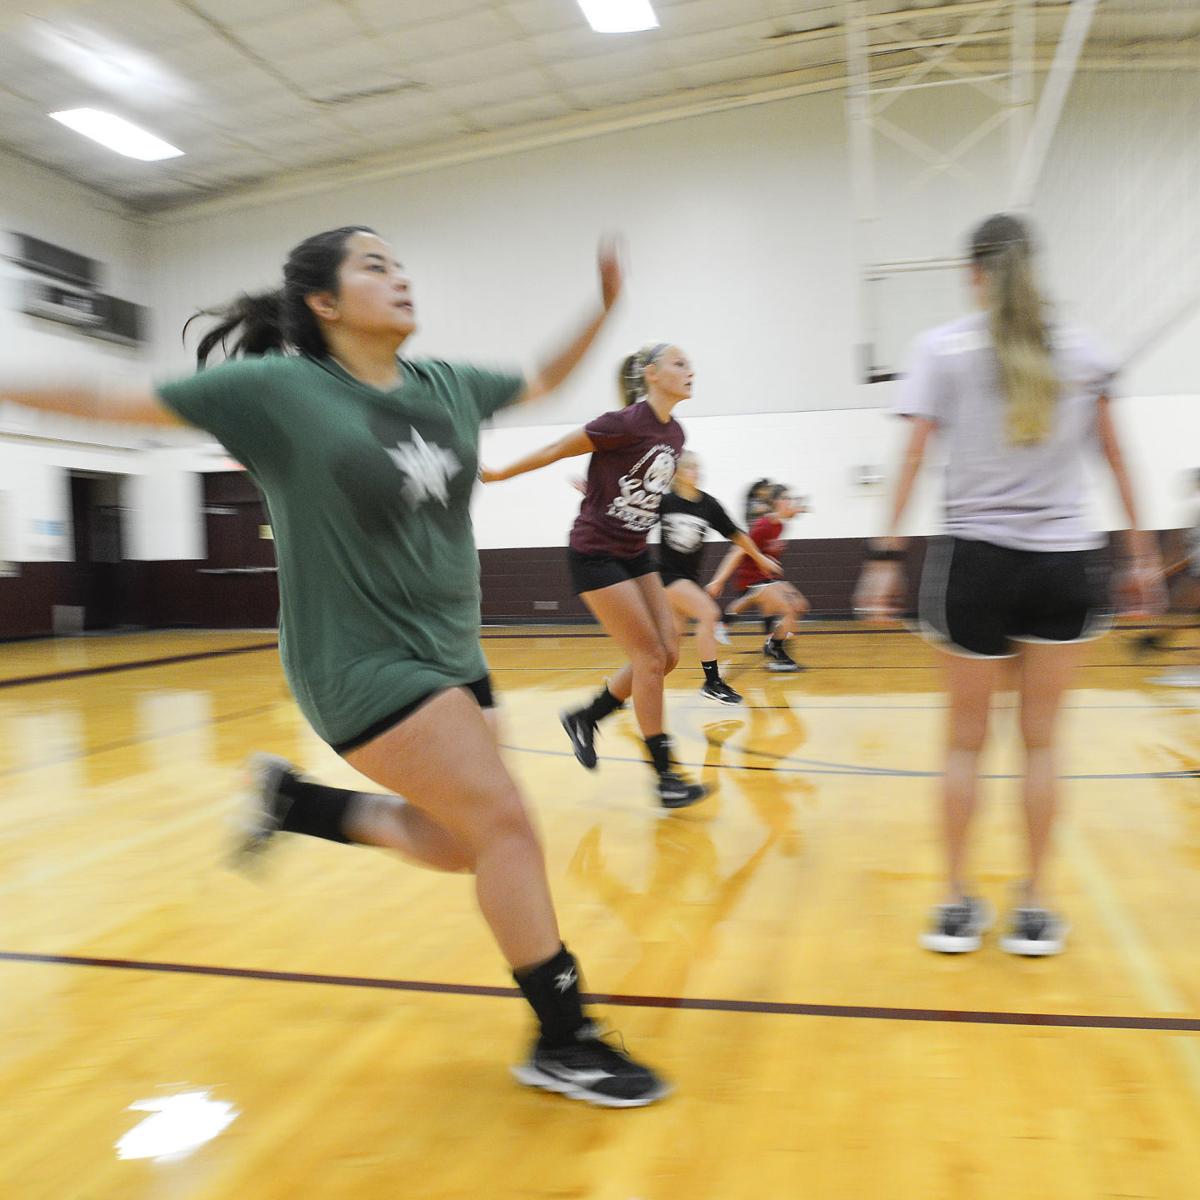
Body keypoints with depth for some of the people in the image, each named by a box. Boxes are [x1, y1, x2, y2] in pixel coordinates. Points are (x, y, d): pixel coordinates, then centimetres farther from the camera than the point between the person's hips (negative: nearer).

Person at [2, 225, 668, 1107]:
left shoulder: (445, 385, 6)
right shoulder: (280, 388, -10)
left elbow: (542, 381, 22)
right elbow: (118, 404, -3)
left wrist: (604, 307, 13)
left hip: (451, 656, 8)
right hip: (361, 665, -7)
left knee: (455, 845, 11)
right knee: (506, 824, -11)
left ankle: (294, 800, 31)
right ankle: (563, 1043, 7)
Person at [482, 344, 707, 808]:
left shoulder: (674, 435, 4)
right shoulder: (624, 424, -19)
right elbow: (557, 450, -10)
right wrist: (500, 475, -2)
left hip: (634, 553, 8)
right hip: (596, 555, -8)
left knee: (667, 654, 4)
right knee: (650, 657, -9)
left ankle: (584, 718, 22)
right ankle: (665, 777, 2)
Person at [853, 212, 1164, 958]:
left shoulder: (943, 348, 0)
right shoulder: (1080, 349, 8)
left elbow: (914, 460, -7)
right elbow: (1114, 457, 9)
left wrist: (887, 556, -6)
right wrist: (1141, 550, 14)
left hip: (977, 560, -2)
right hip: (1065, 561, 2)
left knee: (967, 739, 9)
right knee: (1042, 739, 10)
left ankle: (959, 903, 14)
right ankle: (1036, 908, 15)